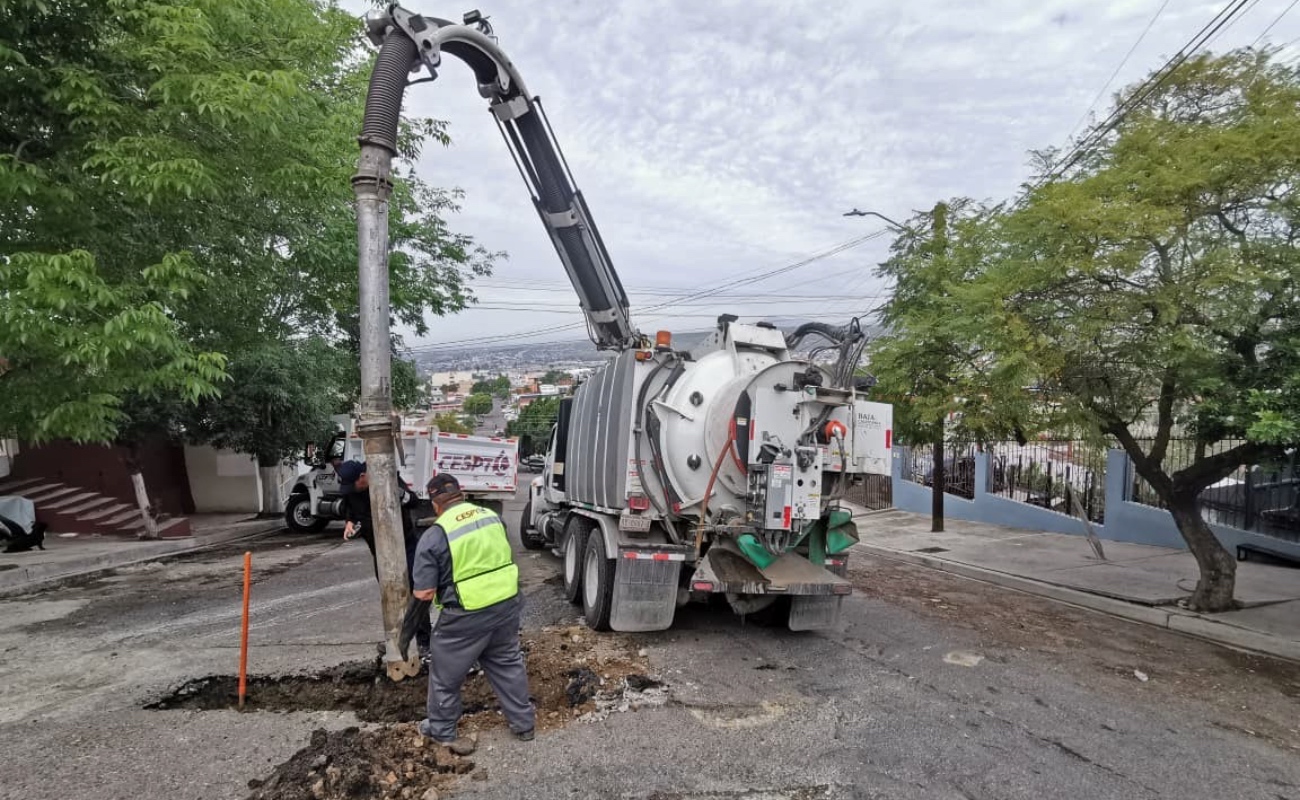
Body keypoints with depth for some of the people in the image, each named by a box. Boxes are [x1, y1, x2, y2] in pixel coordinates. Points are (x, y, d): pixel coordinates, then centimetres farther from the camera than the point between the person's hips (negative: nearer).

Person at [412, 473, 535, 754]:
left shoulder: (434, 536, -15)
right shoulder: (493, 517, 2)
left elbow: (424, 593, -12)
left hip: (466, 617, -5)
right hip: (506, 604, 5)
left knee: (445, 674, 19)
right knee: (508, 663, 23)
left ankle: (442, 730, 36)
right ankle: (524, 723, 34)